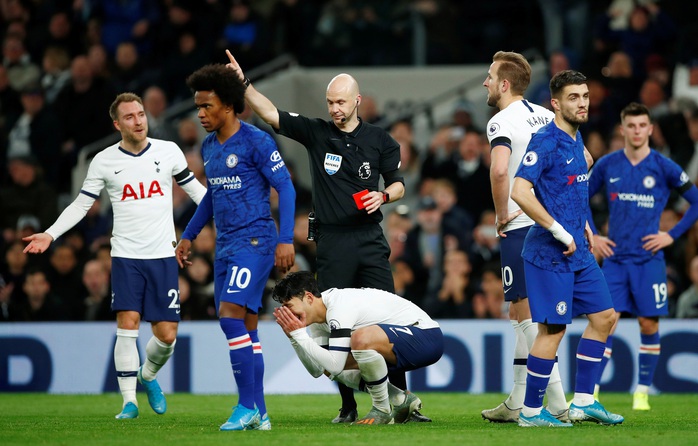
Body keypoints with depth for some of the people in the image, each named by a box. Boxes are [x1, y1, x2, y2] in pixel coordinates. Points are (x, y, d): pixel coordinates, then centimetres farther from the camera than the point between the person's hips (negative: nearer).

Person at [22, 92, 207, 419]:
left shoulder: (169, 151, 2)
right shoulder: (104, 161, 0)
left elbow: (194, 189, 13)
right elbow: (81, 205, 6)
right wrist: (50, 234, -5)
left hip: (163, 257, 1)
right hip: (126, 256, -1)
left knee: (167, 335, -2)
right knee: (127, 325, -13)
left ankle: (148, 375, 30)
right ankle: (129, 401, -6)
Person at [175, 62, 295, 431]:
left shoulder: (256, 141, -10)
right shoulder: (209, 147, 14)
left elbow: (285, 187, -10)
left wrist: (286, 240, -16)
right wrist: (189, 235, 25)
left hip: (254, 241, -8)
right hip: (225, 246, 8)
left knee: (231, 314, -19)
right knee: (245, 329, 7)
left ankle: (248, 405, -15)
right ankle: (258, 414, 10)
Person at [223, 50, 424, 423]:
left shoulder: (379, 140, 6)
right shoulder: (315, 132, 4)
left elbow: (398, 184, 14)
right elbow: (270, 114, -4)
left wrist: (384, 195, -8)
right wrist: (243, 83, -17)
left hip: (370, 238, 0)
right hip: (331, 241, 0)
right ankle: (348, 405, 7)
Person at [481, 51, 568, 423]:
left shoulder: (502, 122, -12)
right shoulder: (546, 117, 13)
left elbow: (499, 171, -29)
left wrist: (502, 215, -16)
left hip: (519, 227, -8)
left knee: (529, 315, -5)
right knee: (519, 313, 16)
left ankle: (556, 403, -8)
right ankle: (518, 402, 20)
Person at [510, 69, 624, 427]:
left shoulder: (576, 139, 12)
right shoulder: (546, 142, -16)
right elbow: (520, 192, -27)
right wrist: (561, 233, -22)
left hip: (578, 251, 9)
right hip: (550, 253, -9)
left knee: (604, 317, 10)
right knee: (553, 329, -6)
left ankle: (583, 401, 16)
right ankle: (531, 411, 3)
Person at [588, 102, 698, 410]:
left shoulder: (664, 167, -3)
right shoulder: (607, 166, 3)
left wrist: (672, 235, -4)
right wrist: (591, 237, 5)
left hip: (649, 260, -1)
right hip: (614, 257, 1)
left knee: (648, 324, 1)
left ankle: (643, 392, 13)